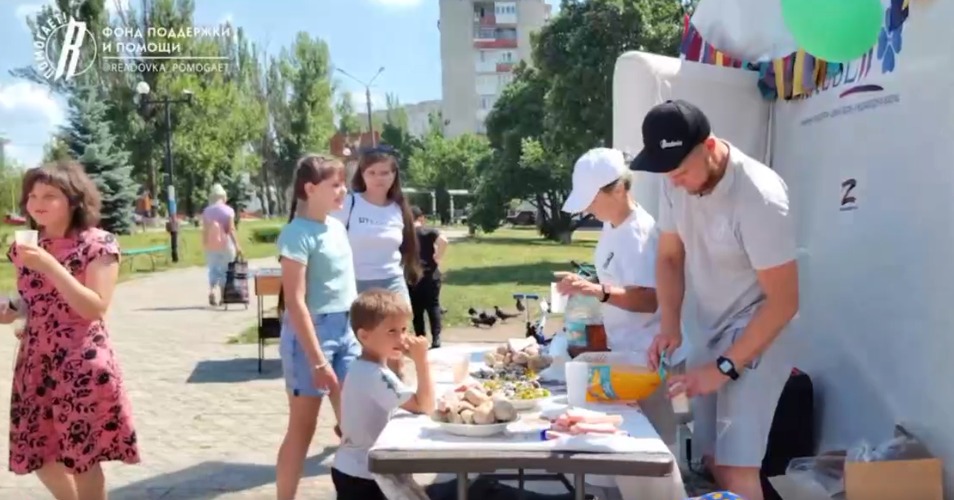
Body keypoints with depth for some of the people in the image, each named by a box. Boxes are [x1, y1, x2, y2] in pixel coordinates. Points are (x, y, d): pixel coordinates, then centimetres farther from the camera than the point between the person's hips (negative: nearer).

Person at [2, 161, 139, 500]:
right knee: (37, 454, 13)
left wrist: (50, 265, -22)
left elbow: (96, 308, -18)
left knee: (82, 456, 3)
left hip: (82, 363, -6)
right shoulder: (27, 247, 9)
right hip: (35, 362, 6)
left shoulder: (98, 244, -10)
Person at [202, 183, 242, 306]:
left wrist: (205, 245, 8)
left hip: (211, 245, 2)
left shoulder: (207, 211, 1)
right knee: (225, 270, 9)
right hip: (226, 244, -2)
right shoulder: (228, 210, -5)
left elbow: (204, 230, 0)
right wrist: (237, 245, -7)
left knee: (213, 269, 7)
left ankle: (212, 291, -17)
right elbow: (231, 229, -10)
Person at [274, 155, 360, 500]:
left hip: (346, 331, 7)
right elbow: (295, 302, -19)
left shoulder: (337, 226, 7)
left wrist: (359, 332, 19)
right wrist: (318, 360, -20)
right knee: (302, 428, 3)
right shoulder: (298, 234, -16)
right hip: (311, 333, -7)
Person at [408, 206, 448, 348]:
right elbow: (443, 241, -19)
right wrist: (437, 257, -8)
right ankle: (436, 338, -6)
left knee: (417, 310, 8)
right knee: (433, 306, 6)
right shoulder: (430, 231, 0)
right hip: (430, 274, -1)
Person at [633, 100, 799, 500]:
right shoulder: (676, 181, -8)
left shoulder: (759, 197, -28)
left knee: (736, 467, -10)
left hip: (756, 336, -7)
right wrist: (669, 325, -10)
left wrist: (724, 366, -22)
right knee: (713, 458, 14)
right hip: (708, 331, 7)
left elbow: (783, 302, -23)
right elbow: (669, 257, 5)